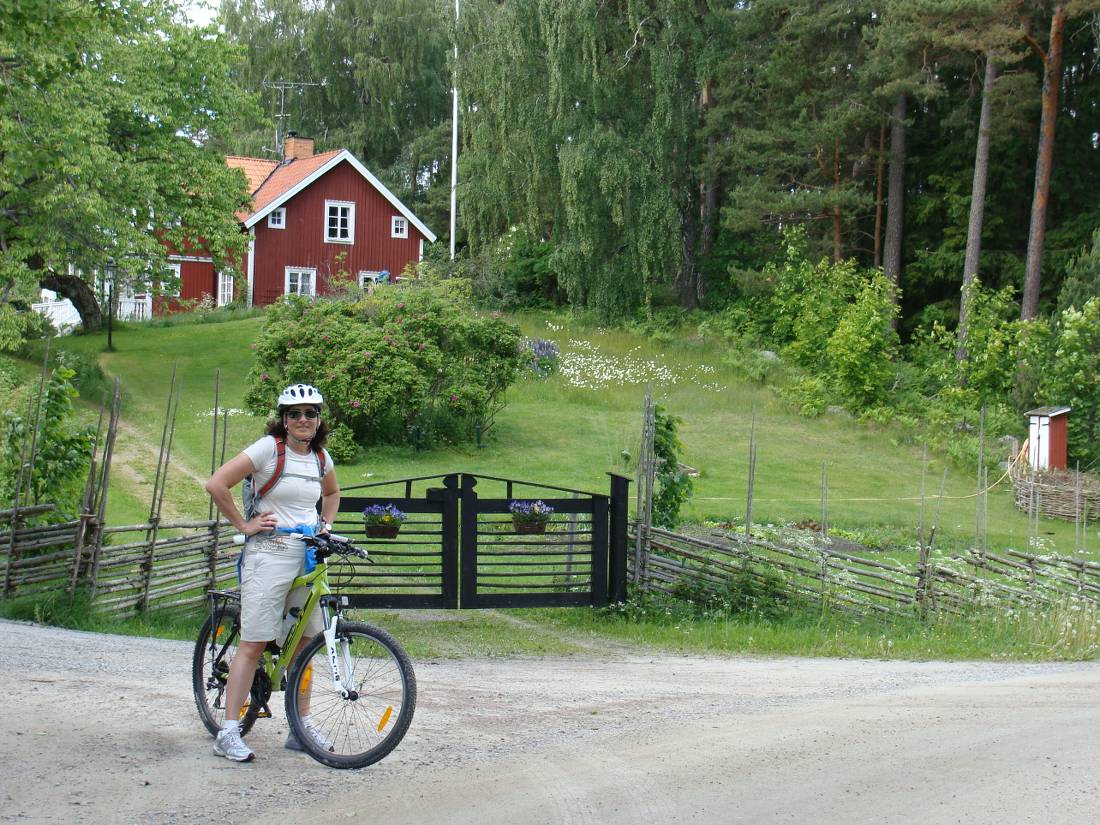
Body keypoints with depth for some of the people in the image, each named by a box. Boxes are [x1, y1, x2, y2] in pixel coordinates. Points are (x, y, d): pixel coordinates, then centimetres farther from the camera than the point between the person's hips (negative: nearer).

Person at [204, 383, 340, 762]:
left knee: (303, 644, 10)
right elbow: (216, 484, -13)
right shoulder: (268, 448, -9)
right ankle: (228, 733, -3)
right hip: (270, 553, -6)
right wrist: (243, 525, -9)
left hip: (310, 556, 6)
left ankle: (302, 727, 20)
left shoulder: (321, 458, 10)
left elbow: (332, 493, 32)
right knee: (253, 644, -6)